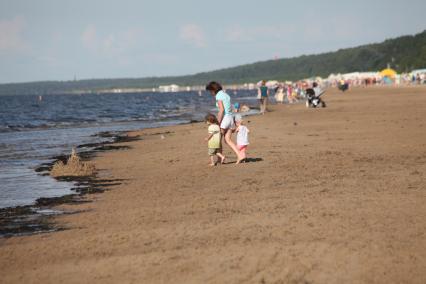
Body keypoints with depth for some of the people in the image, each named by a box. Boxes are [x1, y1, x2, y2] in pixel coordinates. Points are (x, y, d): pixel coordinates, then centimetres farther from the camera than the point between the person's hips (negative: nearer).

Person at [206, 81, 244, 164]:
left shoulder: (218, 96, -11)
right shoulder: (226, 94, 16)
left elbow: (221, 110, -21)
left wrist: (218, 123, -19)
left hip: (224, 119, -8)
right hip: (230, 118, 8)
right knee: (228, 140, 6)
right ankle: (239, 156, -8)